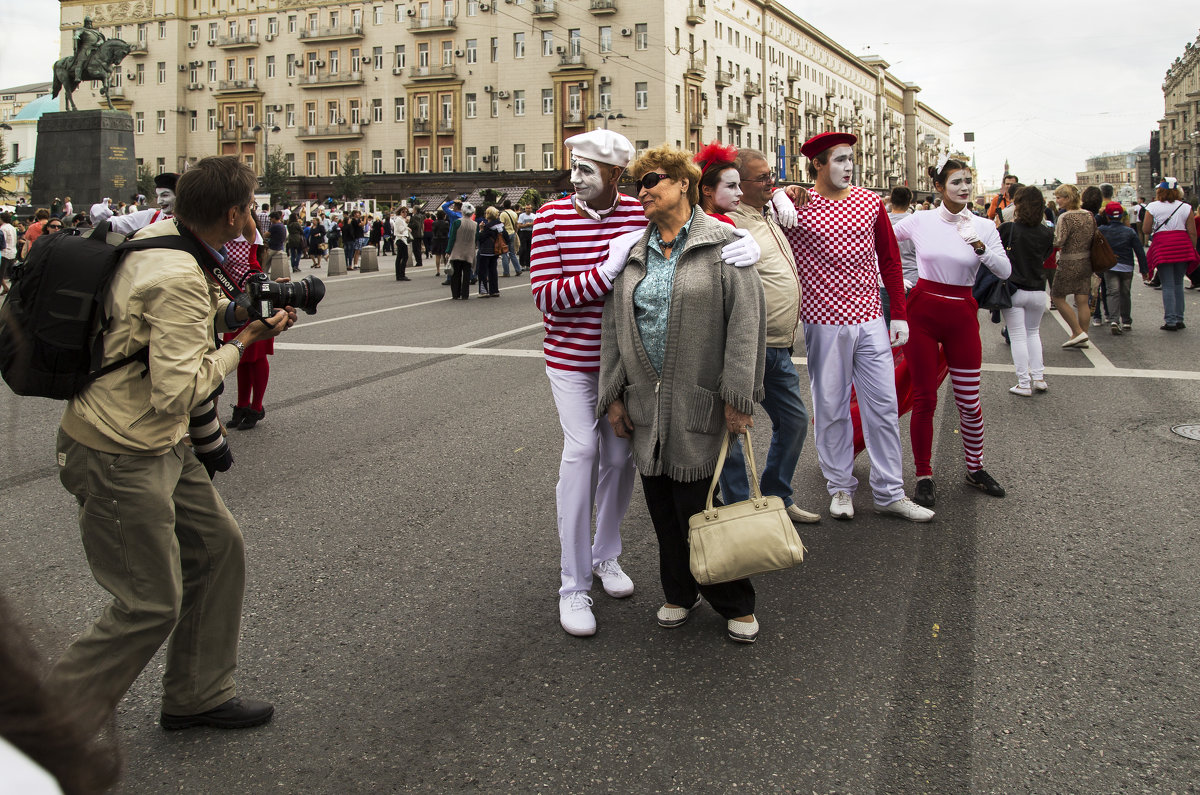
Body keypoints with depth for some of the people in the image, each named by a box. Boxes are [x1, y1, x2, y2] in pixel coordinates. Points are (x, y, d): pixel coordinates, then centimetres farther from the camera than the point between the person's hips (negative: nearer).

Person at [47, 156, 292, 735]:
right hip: (119, 459, -10)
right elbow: (177, 391, -27)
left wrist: (232, 312, 3)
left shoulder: (160, 233, 3)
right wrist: (243, 342, -15)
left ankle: (197, 695, 28)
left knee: (217, 545, 14)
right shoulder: (181, 278, -26)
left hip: (159, 446, 10)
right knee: (153, 605, -1)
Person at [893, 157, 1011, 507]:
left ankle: (975, 468, 26)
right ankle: (924, 476, 15)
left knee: (969, 400, 5)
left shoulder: (983, 227, 2)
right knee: (924, 398, 2)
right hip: (922, 311, -1)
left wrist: (980, 247, -18)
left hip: (961, 314, 1)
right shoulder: (920, 221, -1)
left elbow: (1006, 271, -3)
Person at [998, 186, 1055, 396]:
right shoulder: (1046, 233, -1)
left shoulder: (1008, 229, -12)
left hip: (1013, 290, -3)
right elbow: (1046, 256, 12)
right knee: (1033, 333, 21)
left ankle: (1024, 384, 3)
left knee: (1017, 336, 3)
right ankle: (1038, 377, 16)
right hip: (1038, 290, 3)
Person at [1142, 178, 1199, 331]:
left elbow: (1145, 229, -2)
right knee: (1178, 284, 14)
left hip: (1162, 246, -2)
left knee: (1168, 286, 0)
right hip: (1183, 247, 2)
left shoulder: (1153, 207, -2)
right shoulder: (1186, 207, 4)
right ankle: (1179, 319, 15)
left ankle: (1170, 321, -4)